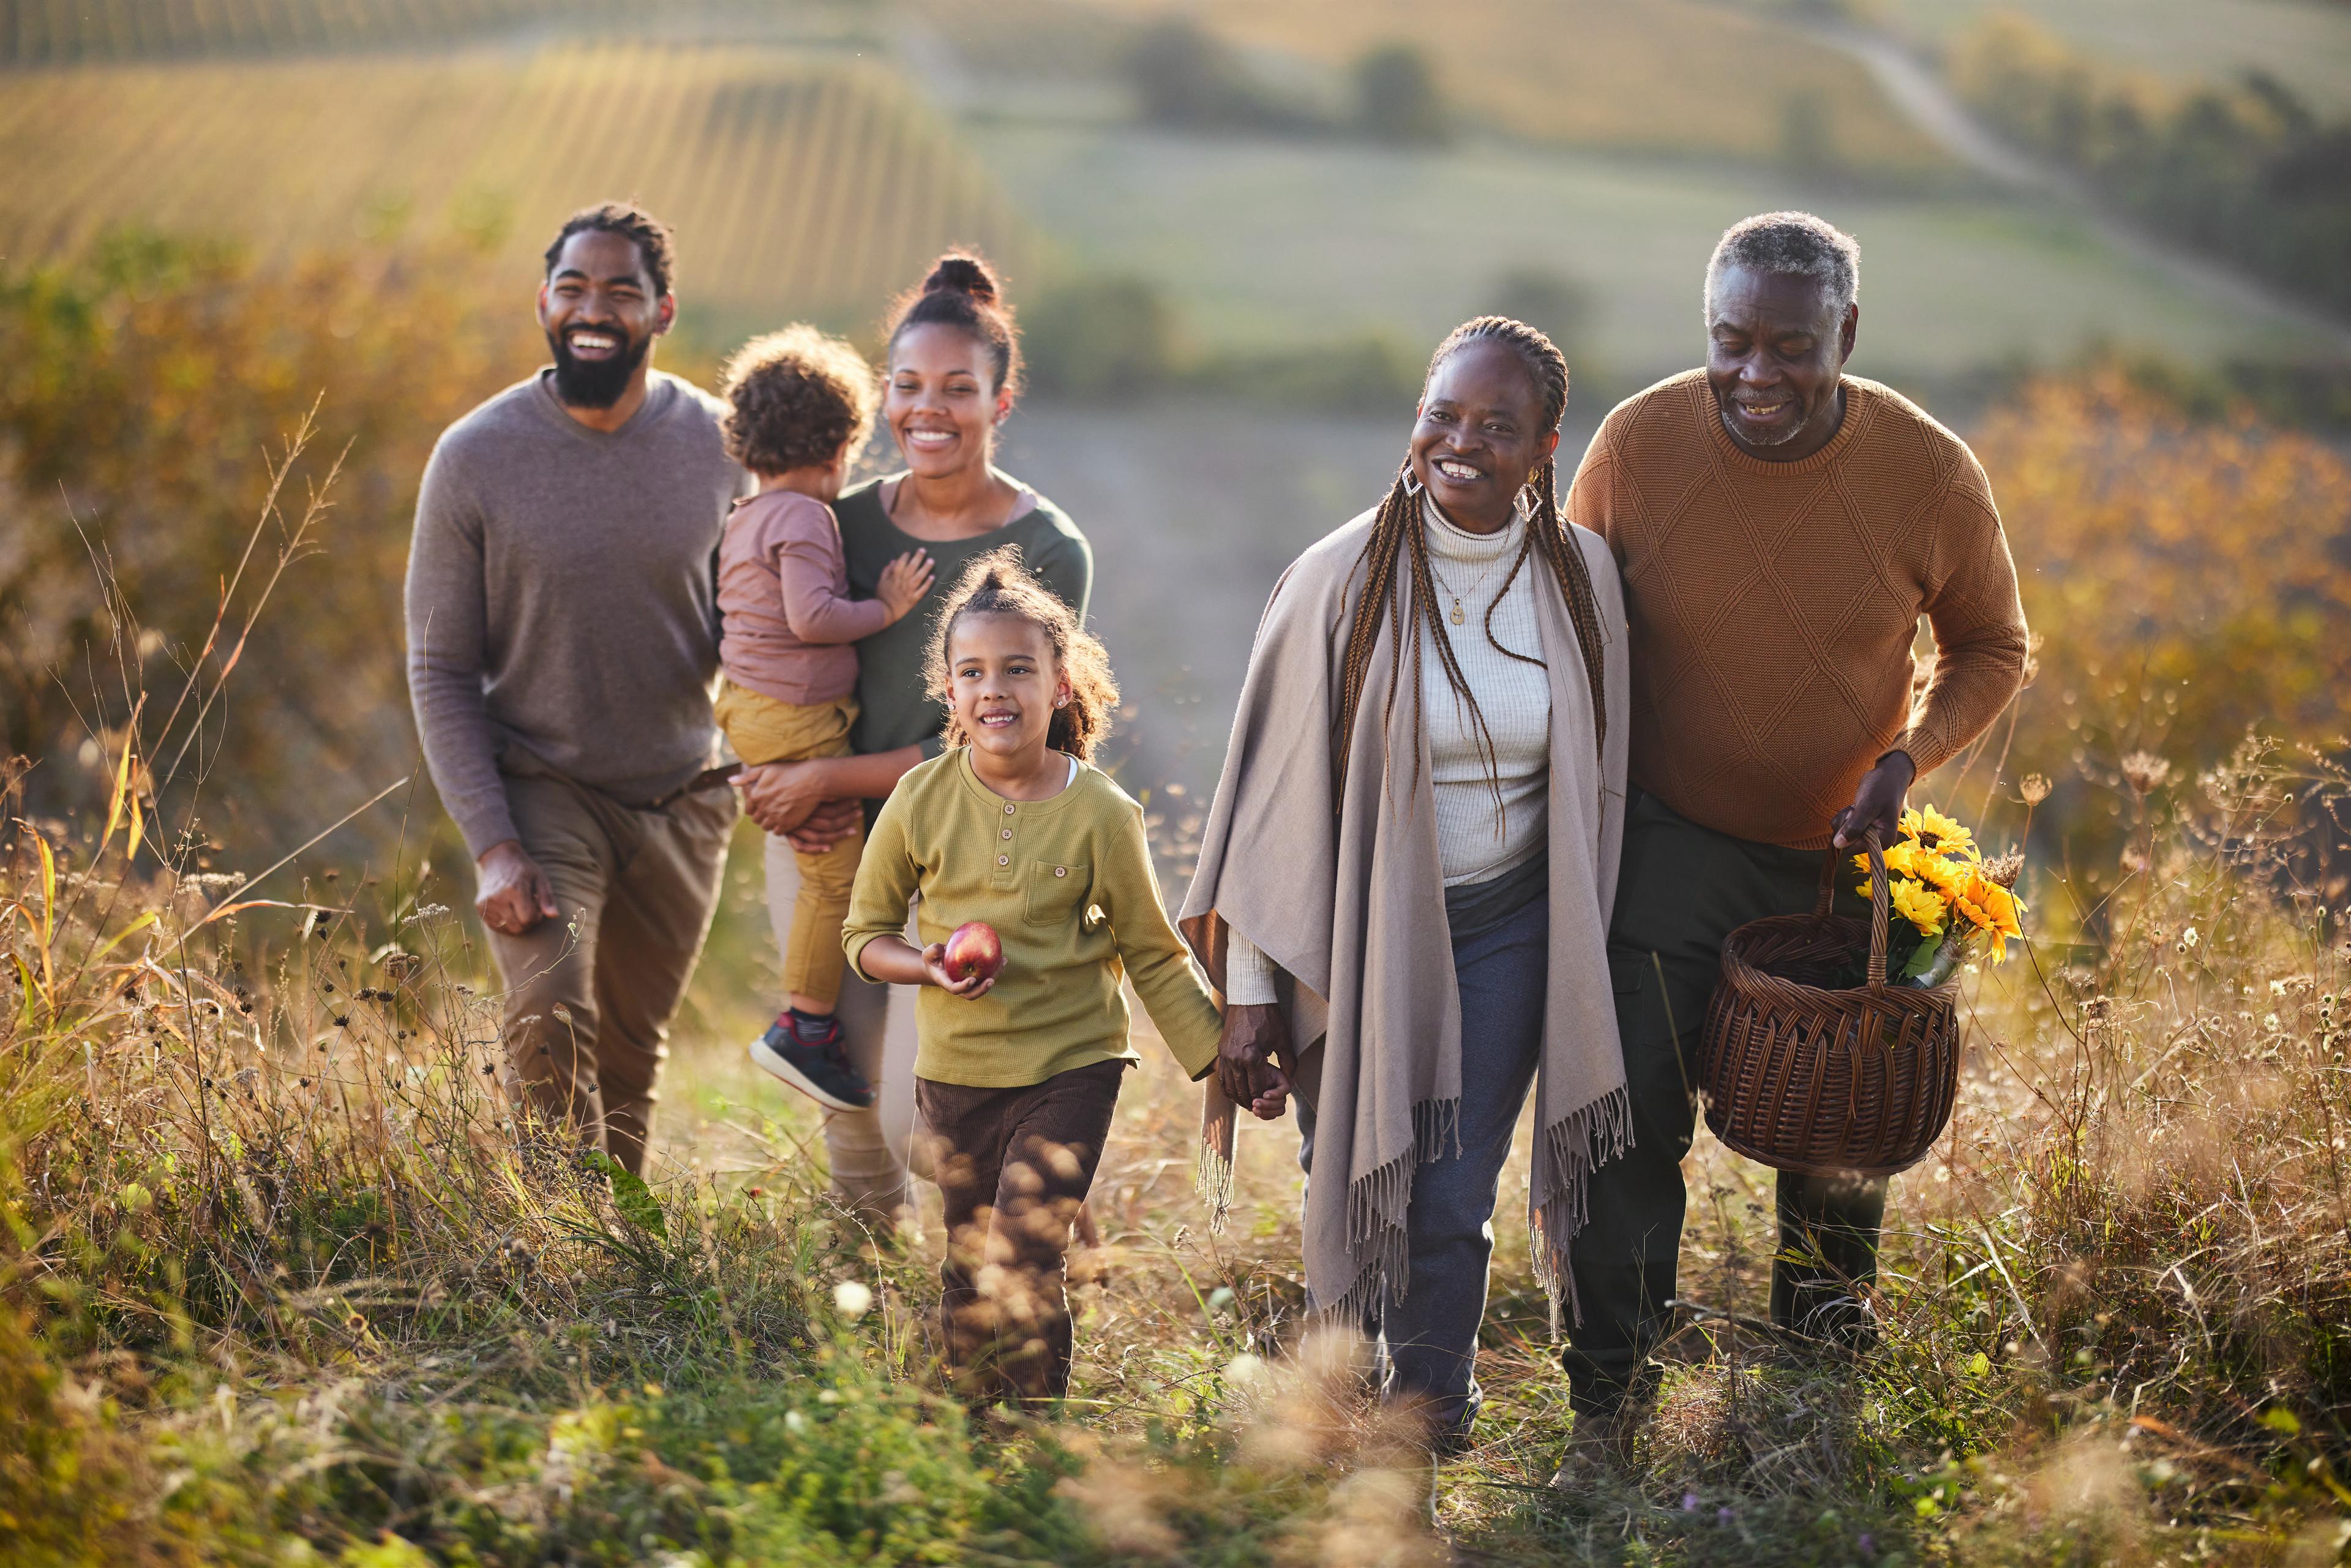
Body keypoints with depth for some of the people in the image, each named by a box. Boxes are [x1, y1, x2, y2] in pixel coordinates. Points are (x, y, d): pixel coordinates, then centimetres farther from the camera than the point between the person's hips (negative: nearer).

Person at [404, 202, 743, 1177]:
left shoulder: (718, 446, -3)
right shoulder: (475, 457, -10)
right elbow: (440, 670, -7)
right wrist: (491, 846, -16)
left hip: (682, 798, 3)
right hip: (539, 789, -3)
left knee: (631, 1060, 13)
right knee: (550, 1029, -23)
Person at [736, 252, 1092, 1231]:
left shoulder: (1048, 553, -11)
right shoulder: (845, 522, 2)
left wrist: (831, 778, -14)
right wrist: (780, 786, -9)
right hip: (825, 846, 4)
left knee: (921, 1129, -11)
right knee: (848, 1106, 9)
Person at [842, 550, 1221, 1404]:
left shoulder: (1101, 813, -10)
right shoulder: (922, 801, -6)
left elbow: (1152, 956, 0)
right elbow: (865, 933, 4)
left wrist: (1224, 1063, -3)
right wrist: (933, 968, -16)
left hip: (1070, 1067, -2)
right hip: (955, 1071, 3)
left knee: (1021, 1267, -14)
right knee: (968, 1273, 12)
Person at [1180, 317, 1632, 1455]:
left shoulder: (1580, 580, -2)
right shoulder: (1342, 583, -11)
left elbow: (1597, 786, 10)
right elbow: (1277, 794, -8)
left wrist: (1583, 962, 14)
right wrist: (1248, 996, -8)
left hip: (1507, 931, 2)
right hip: (1358, 928, -1)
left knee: (1450, 1210, 2)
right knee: (1350, 1192, 8)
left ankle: (1431, 1437, 22)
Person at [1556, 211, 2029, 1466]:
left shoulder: (1930, 476, -18)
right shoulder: (1639, 443, -16)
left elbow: (1991, 650, -1)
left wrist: (1908, 759, -19)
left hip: (1842, 850, 1)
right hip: (1670, 841, -1)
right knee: (1631, 1117, -6)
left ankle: (1814, 1394, 43)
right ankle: (1606, 1403, 10)